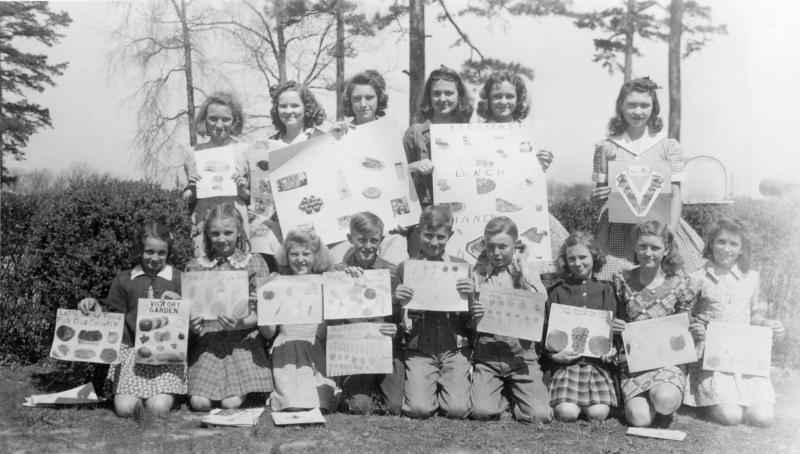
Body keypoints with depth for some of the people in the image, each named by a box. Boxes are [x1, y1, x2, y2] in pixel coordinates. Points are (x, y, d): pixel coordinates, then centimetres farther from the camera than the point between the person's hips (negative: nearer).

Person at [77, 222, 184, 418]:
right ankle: (136, 392, 17)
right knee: (124, 409, -15)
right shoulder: (123, 280, 11)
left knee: (158, 409, -19)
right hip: (131, 350, 2)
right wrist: (94, 306, -2)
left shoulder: (178, 280, 5)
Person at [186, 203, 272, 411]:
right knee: (200, 403, -14)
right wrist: (190, 322, -9)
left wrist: (240, 323, -17)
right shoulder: (196, 266, 10)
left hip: (242, 341, -1)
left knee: (232, 403, -15)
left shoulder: (254, 263, 5)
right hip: (206, 340, 2)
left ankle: (244, 390, 18)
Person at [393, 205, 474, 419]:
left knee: (458, 409, -15)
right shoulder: (405, 267, 5)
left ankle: (444, 389, 18)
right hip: (418, 349, 0)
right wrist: (397, 300, -14)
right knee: (418, 409, -17)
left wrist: (471, 296, -12)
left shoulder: (461, 267, 6)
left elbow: (471, 320, 7)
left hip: (455, 347, 0)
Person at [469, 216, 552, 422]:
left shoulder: (527, 273, 4)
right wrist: (472, 314, -15)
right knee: (482, 411, -19)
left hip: (521, 351, 0)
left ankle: (513, 392, 19)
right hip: (487, 351, 0)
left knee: (539, 414, -14)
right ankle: (505, 394, 15)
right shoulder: (477, 274, 5)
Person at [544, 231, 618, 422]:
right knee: (567, 413, -20)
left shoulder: (605, 289, 12)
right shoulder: (557, 290, 8)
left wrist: (611, 349, -12)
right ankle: (560, 399, 14)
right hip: (566, 361, -1)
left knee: (598, 413, -18)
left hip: (598, 360, 1)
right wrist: (555, 353, -13)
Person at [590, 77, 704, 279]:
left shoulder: (668, 146, 5)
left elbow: (675, 195, 2)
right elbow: (596, 199, 10)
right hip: (617, 229, 0)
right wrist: (597, 196, -12)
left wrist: (670, 232, -10)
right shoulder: (606, 147, 6)